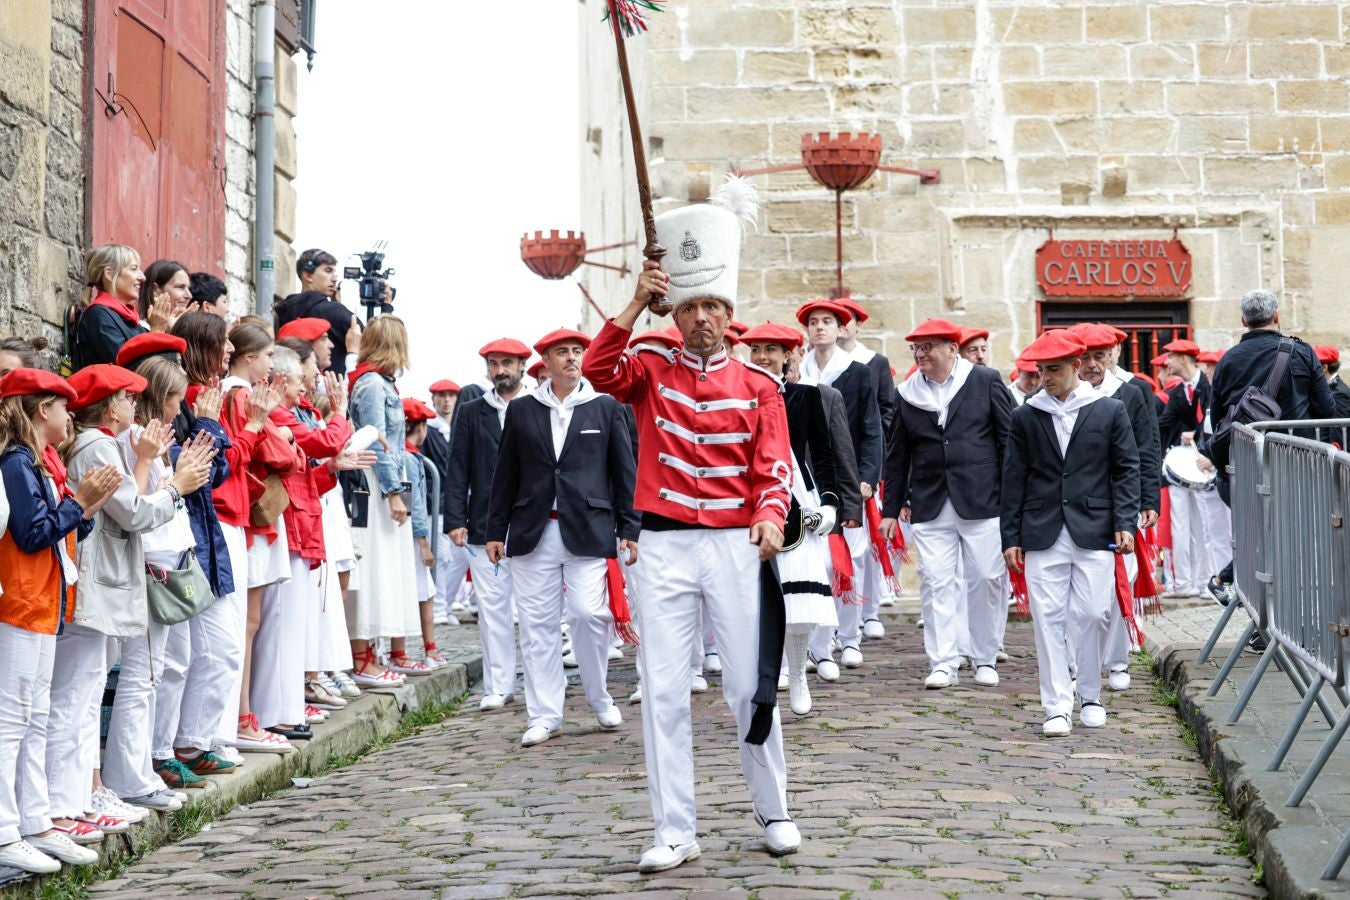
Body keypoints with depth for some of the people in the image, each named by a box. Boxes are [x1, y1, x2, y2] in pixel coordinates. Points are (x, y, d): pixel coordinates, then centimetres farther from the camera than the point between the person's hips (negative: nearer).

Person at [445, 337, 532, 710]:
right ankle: (498, 686, 8)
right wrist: (455, 520, -3)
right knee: (492, 607, 2)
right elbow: (457, 470, 7)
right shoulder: (471, 413, 10)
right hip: (484, 525, 2)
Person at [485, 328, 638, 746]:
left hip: (588, 531, -2)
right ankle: (544, 714, 9)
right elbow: (505, 474, 12)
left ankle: (600, 698, 15)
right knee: (538, 625, 1)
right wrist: (496, 531, 9)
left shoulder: (606, 408, 7)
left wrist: (630, 530, 1)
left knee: (589, 614, -9)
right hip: (532, 534, 2)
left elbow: (625, 472, 6)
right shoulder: (521, 410, 10)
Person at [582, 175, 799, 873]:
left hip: (736, 546, 0)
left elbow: (774, 469, -2)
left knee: (751, 688, 4)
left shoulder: (758, 388, 5)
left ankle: (773, 811, 21)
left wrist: (770, 517, -21)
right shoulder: (651, 374, 7)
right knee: (662, 692, 0)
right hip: (663, 547, 1)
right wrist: (636, 304, -15)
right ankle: (675, 833, 6)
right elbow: (598, 371, -13)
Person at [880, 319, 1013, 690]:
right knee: (936, 582, -3)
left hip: (982, 502, -2)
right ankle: (943, 662, 2)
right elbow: (897, 456, 14)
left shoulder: (985, 381, 3)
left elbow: (1009, 438, 3)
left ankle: (985, 659, 14)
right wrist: (891, 509, 12)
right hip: (930, 506, 2)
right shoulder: (907, 394, 10)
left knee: (986, 579, 2)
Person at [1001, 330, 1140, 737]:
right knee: (1048, 619, -2)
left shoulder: (1109, 411, 5)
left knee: (1090, 615, -1)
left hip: (1093, 534, -1)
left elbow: (1126, 470, 6)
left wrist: (1125, 523, -4)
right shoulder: (1025, 416, 7)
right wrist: (1011, 537, 4)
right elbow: (1014, 479, 8)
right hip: (1042, 534, 1)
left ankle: (1090, 698, 17)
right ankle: (1057, 706, 2)